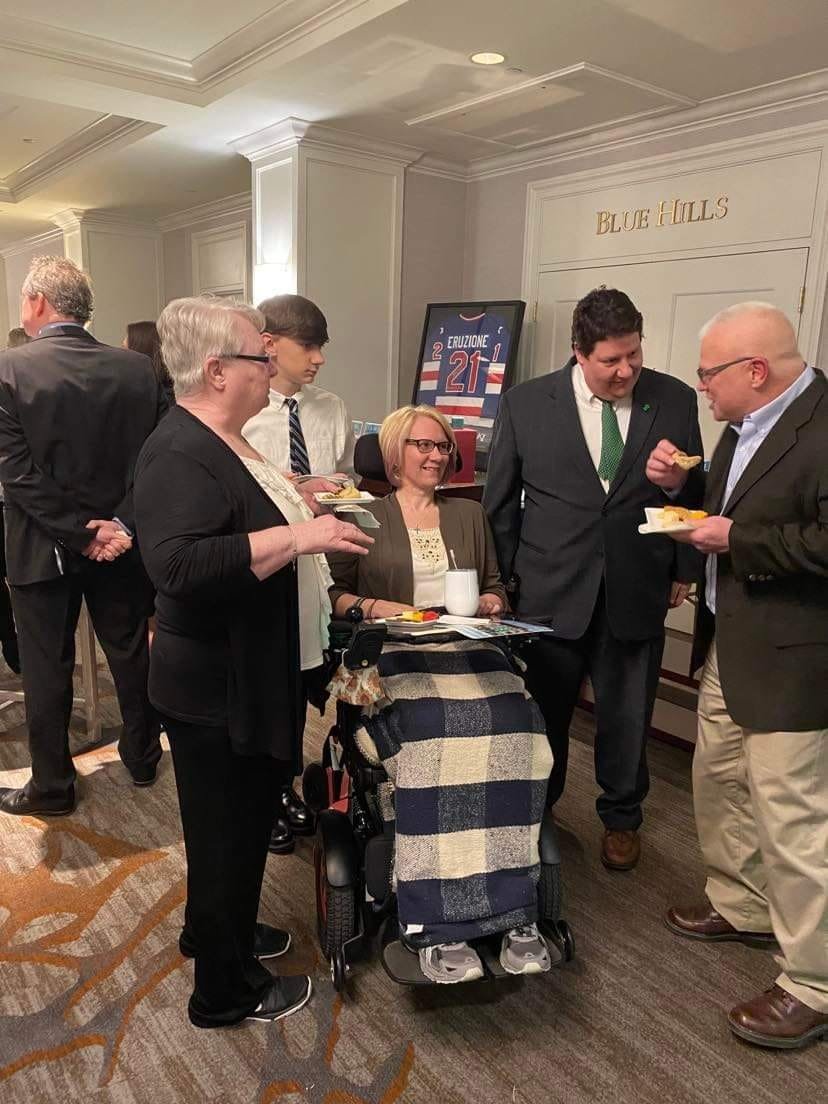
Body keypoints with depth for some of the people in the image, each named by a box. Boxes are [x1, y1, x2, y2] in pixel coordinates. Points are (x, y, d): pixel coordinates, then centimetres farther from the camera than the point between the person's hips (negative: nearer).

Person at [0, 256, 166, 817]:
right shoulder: (139, 369, -5)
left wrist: (79, 532, -14)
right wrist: (120, 526, -12)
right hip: (122, 543, 3)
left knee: (47, 669, 12)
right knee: (131, 652, 18)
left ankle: (52, 786, 26)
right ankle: (143, 756, 35)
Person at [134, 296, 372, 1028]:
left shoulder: (223, 438, 8)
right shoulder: (180, 455, -24)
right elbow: (179, 565, -35)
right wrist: (298, 537, -34)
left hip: (246, 680, 10)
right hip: (217, 689, -10)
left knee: (241, 822, 25)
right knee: (227, 833, 8)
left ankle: (216, 930, 47)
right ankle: (226, 992, 29)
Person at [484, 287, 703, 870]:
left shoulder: (675, 400, -1)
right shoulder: (526, 403, -4)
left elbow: (694, 491, 9)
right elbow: (501, 500, 4)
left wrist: (684, 570, 9)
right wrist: (509, 577, 3)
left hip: (638, 593, 1)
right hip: (551, 590, -1)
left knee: (627, 718, 13)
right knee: (543, 715, 12)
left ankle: (621, 819, 38)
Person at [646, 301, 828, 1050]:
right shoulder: (747, 424, 8)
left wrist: (735, 540, -21)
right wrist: (682, 488, 1)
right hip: (730, 645, 10)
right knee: (719, 784, 22)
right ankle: (744, 906, 44)